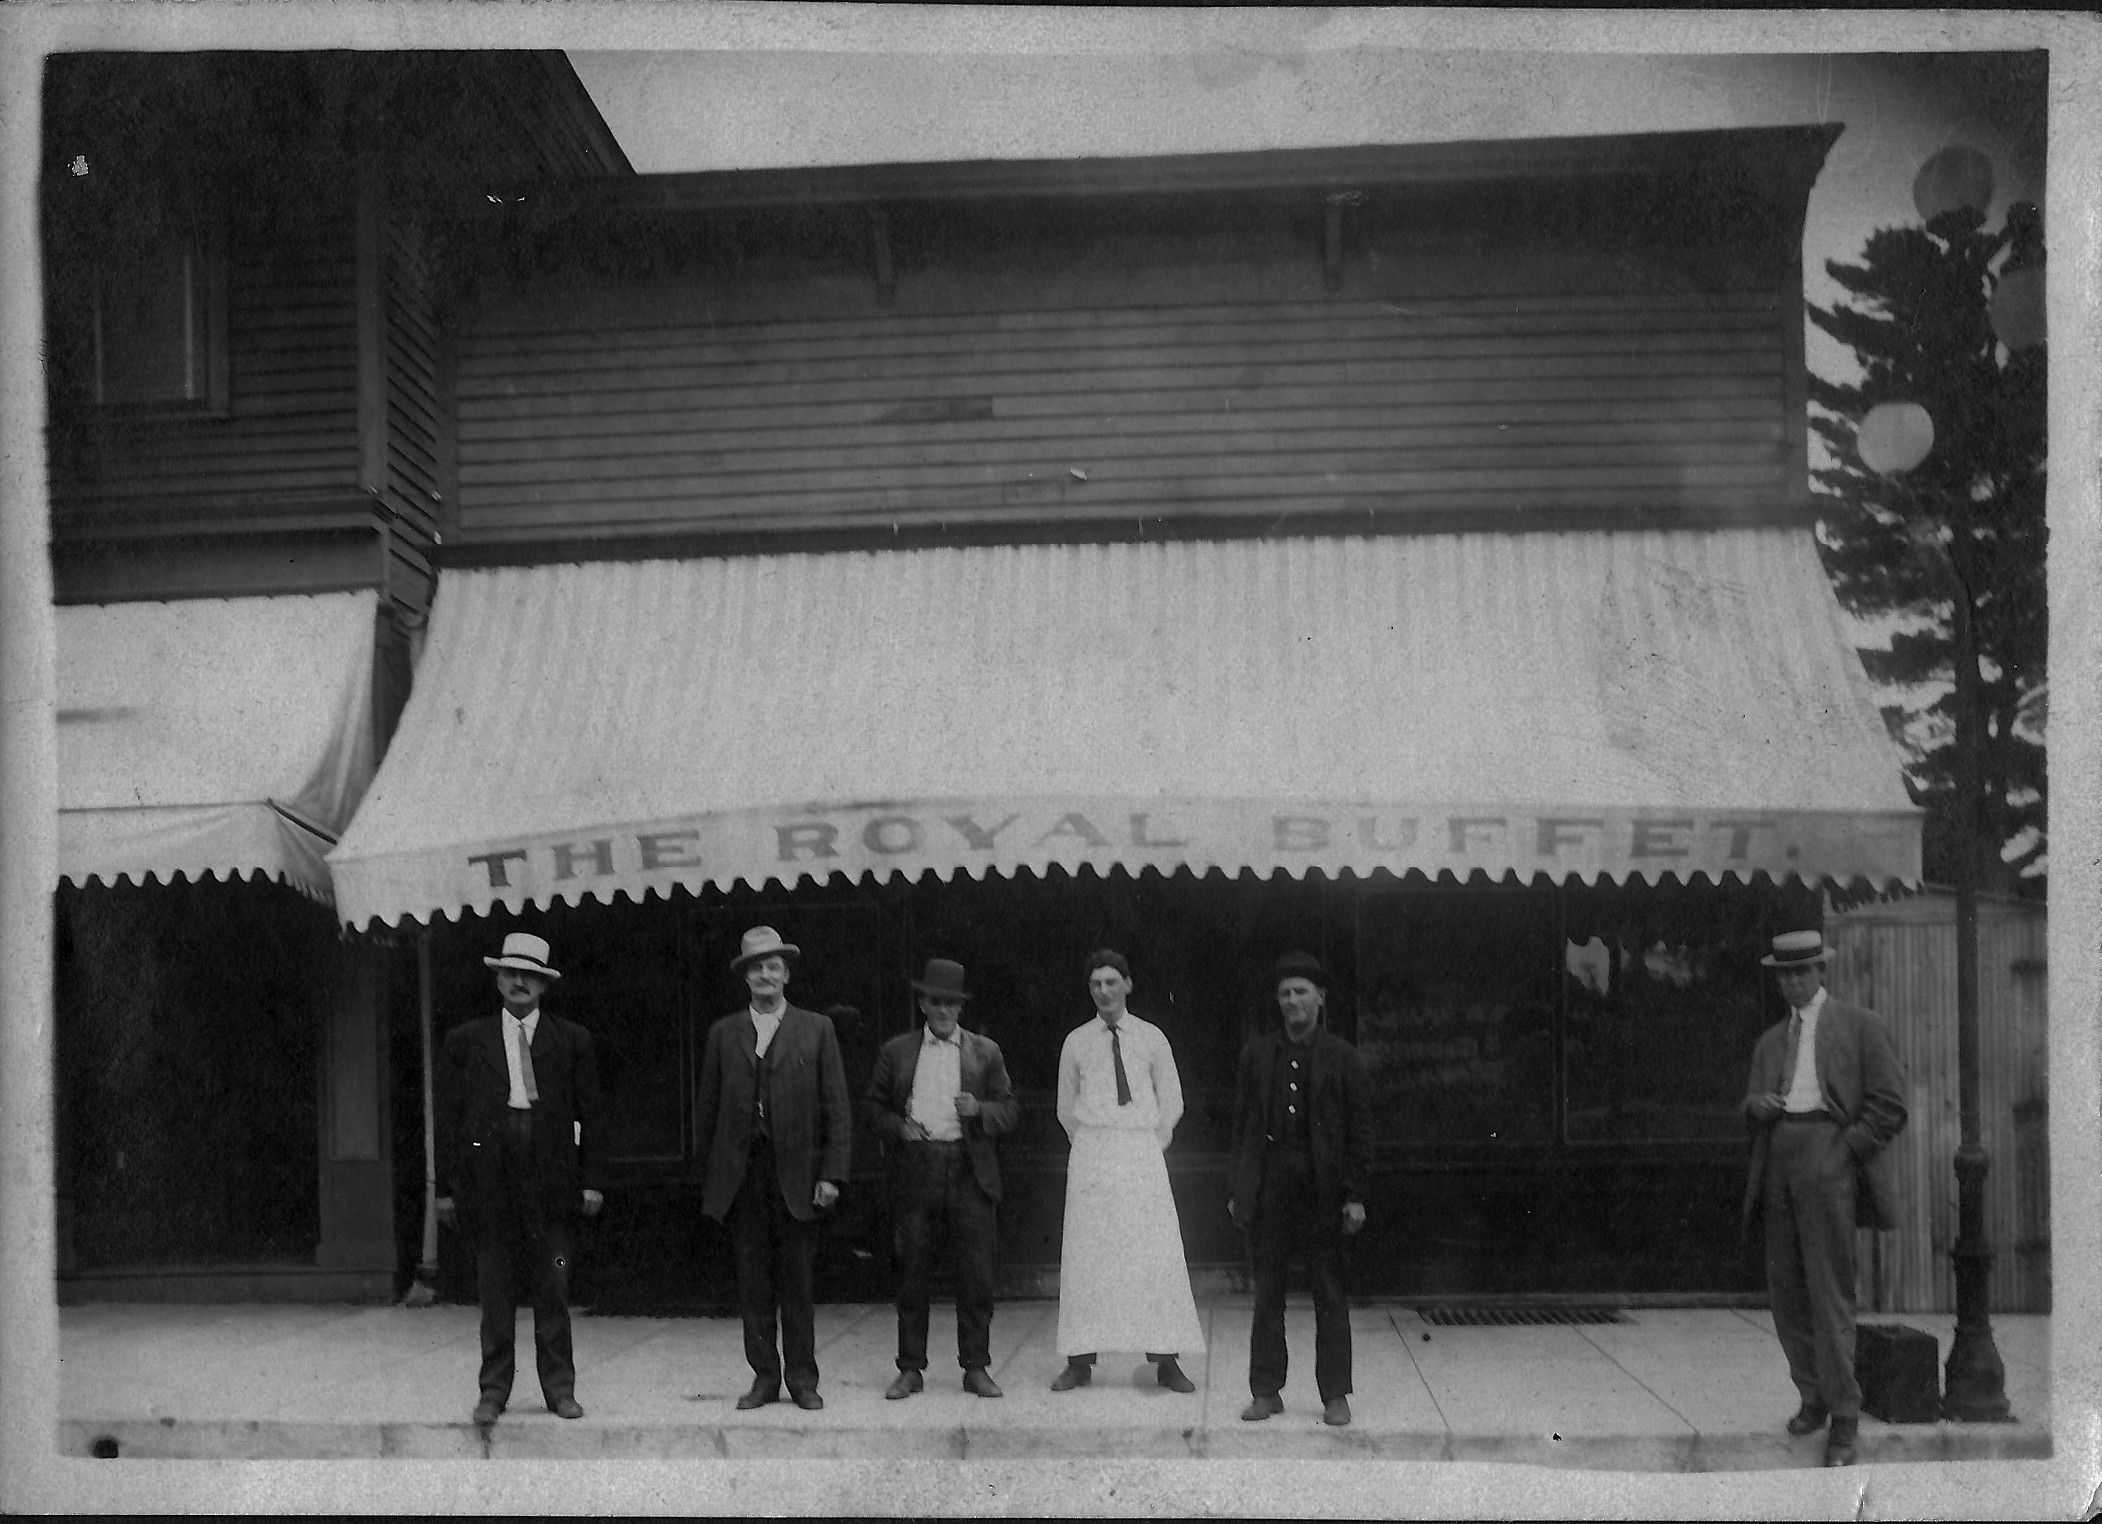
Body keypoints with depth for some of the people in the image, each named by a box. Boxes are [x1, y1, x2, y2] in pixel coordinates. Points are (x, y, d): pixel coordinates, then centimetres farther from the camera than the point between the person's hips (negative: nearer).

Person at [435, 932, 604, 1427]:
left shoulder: (572, 1041, 10)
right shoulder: (466, 1040, 11)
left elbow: (588, 1114, 8)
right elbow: (448, 1117, 9)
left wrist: (591, 1180, 1)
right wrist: (446, 1187, 3)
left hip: (551, 1175, 0)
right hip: (487, 1176, 0)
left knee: (552, 1289, 2)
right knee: (494, 1289, 3)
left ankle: (560, 1389, 10)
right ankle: (494, 1391, 10)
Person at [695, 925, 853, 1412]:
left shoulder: (816, 1030, 6)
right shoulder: (723, 1034, 11)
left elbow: (837, 1108, 4)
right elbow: (706, 1108, 11)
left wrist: (831, 1174, -4)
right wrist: (708, 1176, 5)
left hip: (796, 1174, -1)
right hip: (740, 1175, 1)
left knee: (796, 1282, 1)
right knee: (752, 1284, 3)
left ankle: (802, 1378, 9)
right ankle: (764, 1376, 10)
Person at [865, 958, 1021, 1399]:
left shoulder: (985, 1052, 12)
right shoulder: (896, 1052, 12)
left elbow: (1010, 1110, 10)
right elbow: (876, 1109, 14)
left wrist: (979, 1109, -10)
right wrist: (899, 1127, -6)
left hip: (970, 1175, 0)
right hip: (914, 1173, 0)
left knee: (976, 1275, -2)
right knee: (910, 1274, 1)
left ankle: (976, 1367, 7)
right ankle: (911, 1368, 9)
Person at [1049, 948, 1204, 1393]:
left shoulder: (1151, 1039, 6)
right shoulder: (1076, 1043, 7)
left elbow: (1172, 1104, 11)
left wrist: (1150, 1147, 6)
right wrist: (1092, 1150, 8)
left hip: (1142, 1152, 0)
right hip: (1091, 1153, 0)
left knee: (1157, 1254, -5)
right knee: (1086, 1256, -3)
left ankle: (1165, 1360, -3)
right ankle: (1080, 1360, 0)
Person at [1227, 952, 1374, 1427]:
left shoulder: (1343, 1058, 2)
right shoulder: (1256, 1055, 10)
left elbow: (1360, 1131, 1)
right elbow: (1242, 1125, 12)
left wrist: (1355, 1195, -6)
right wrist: (1236, 1190, 7)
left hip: (1321, 1188, -2)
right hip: (1268, 1187, 2)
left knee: (1330, 1295, 2)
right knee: (1267, 1294, 6)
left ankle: (1335, 1395, 8)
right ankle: (1266, 1391, 12)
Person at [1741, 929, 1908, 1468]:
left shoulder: (1859, 1025, 5)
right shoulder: (1771, 1041, 22)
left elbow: (1890, 1105, -1)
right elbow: (1753, 1112, 18)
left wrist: (1843, 1155, -10)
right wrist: (1757, 1105, -6)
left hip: (1829, 1153, -6)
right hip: (1779, 1162, 6)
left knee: (1829, 1290, -10)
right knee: (1786, 1291, 6)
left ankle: (1844, 1421, -6)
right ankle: (1815, 1397, 20)